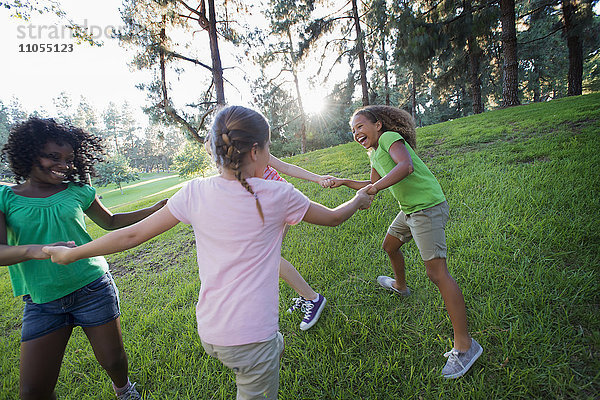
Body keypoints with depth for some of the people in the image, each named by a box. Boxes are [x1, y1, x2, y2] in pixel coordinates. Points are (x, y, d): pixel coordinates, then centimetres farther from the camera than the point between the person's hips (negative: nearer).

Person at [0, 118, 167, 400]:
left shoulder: (78, 191, 1)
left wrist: (155, 209, 7)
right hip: (41, 302, 0)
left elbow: (110, 221, 15)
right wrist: (33, 250, -34)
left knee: (113, 360, 13)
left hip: (93, 290, 1)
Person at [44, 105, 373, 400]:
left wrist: (70, 253, 16)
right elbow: (332, 218, 1)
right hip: (249, 339, -4)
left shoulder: (195, 192, -7)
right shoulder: (276, 195, -14)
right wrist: (359, 200, 22)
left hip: (209, 333, 5)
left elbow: (133, 234, 0)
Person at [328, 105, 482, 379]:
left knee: (437, 272, -12)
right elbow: (373, 185, 26)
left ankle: (464, 345, -2)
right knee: (389, 246, 26)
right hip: (410, 210, 10)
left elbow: (406, 166, -31)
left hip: (428, 207, -10)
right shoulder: (374, 154, 15)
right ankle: (399, 286, 55)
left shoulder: (390, 137, -13)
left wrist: (375, 188, -32)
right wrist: (344, 182, 20)